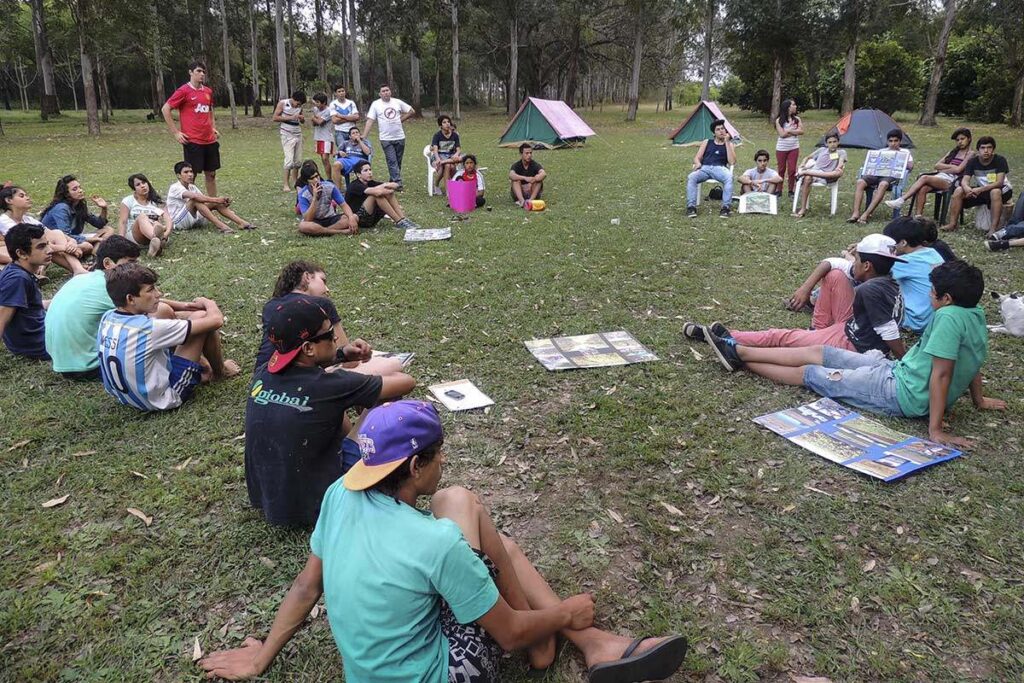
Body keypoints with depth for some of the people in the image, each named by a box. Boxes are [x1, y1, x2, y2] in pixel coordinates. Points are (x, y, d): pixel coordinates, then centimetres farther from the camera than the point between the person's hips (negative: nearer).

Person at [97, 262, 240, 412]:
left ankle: (202, 368, 28)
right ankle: (220, 371, 18)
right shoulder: (150, 328, -31)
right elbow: (216, 320, -25)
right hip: (163, 400, -8)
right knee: (201, 316, -9)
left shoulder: (106, 318, -9)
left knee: (163, 311, 14)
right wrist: (208, 302, -4)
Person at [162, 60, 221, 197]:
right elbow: (165, 109, -6)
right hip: (192, 141, -6)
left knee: (211, 173, 11)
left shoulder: (208, 91, 11)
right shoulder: (184, 91, -7)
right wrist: (175, 132, -9)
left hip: (210, 140, 6)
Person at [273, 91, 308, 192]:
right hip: (287, 135, -5)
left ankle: (295, 182, 20)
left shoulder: (299, 106, 8)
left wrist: (302, 118, -5)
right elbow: (275, 117, -9)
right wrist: (290, 117, -17)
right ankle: (286, 184, -8)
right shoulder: (282, 103, -6)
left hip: (298, 135, 5)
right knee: (289, 160, -13)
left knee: (298, 160, 5)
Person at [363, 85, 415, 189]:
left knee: (398, 162, 9)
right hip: (386, 139, -3)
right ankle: (397, 183, -12)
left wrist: (401, 119, 4)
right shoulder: (376, 104, 0)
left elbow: (412, 111, 14)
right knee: (392, 162, -10)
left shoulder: (397, 102, 6)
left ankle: (392, 181, 22)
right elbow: (370, 121, -6)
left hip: (400, 137, 3)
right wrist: (363, 137, -14)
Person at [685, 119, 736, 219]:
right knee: (691, 177, -33)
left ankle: (726, 207, -36)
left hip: (719, 168, -1)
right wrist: (698, 163, -11)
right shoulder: (707, 142, 23)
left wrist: (727, 142, 0)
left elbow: (732, 161, 3)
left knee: (729, 177, -37)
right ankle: (691, 207, -34)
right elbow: (697, 157, 16)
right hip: (705, 168, 1)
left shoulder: (729, 144, 19)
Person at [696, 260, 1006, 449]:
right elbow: (973, 362, 12)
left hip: (903, 395, -9)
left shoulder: (948, 316, -27)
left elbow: (941, 373, -29)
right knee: (816, 353, 8)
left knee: (807, 373, -1)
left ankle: (739, 359, 14)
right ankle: (737, 351, 13)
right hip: (900, 371, 9)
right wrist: (979, 400, 26)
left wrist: (936, 429, -29)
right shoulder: (976, 315, 3)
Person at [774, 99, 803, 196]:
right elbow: (782, 134, -14)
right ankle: (779, 190, 15)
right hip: (781, 148, -2)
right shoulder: (779, 120, -6)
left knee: (792, 169, 1)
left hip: (794, 148, 2)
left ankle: (791, 190, 11)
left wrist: (788, 131, -15)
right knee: (781, 169, 7)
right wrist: (794, 130, -8)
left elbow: (801, 131, -8)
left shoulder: (797, 119, 3)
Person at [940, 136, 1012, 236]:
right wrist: (966, 188, -41)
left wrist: (980, 189, -40)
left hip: (1002, 190, -4)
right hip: (981, 191, 5)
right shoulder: (973, 161, -7)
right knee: (958, 191, -16)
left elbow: (999, 182, -27)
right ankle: (952, 224, -13)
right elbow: (965, 180, -16)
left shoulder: (1000, 160, -19)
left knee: (995, 192, -39)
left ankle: (994, 228, -39)